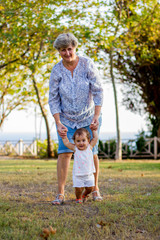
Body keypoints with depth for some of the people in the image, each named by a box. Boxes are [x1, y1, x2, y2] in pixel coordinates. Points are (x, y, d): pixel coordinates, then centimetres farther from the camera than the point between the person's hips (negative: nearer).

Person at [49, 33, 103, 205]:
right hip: (66, 118, 1)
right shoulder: (57, 71, -10)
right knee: (64, 152, -10)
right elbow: (53, 99, -6)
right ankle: (60, 194, -6)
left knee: (91, 152, 1)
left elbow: (98, 92, -13)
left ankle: (95, 189, 21)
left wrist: (96, 117, -21)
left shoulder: (88, 65, -15)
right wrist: (58, 124, -15)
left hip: (88, 117, -1)